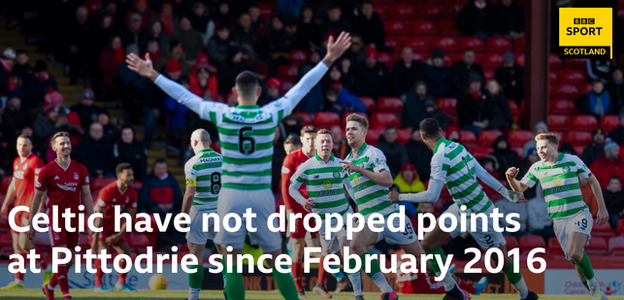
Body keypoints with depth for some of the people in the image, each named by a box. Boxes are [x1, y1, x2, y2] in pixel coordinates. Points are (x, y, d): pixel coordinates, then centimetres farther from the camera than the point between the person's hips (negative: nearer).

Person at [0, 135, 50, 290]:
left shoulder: (36, 161, -10)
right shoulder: (17, 162, 16)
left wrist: (38, 209, -22)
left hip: (31, 205, -8)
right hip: (19, 205, 8)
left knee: (24, 243, -13)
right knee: (17, 245, 6)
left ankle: (47, 270, 5)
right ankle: (18, 281, 9)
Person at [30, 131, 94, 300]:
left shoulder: (80, 170, 6)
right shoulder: (47, 170, -4)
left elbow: (86, 196, 9)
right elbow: (37, 197, 2)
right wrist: (31, 223, 1)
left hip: (74, 218, 4)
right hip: (56, 217, -4)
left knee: (70, 259, 7)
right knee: (61, 255, -15)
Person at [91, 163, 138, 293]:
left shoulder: (132, 194, -8)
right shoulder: (107, 191, -28)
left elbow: (130, 218, -1)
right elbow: (99, 217, -27)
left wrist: (120, 235, -12)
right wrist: (95, 240, -27)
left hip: (113, 224, 6)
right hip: (98, 223, -6)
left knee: (125, 251, 1)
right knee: (103, 249, -24)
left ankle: (121, 282, 21)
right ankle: (98, 284, -15)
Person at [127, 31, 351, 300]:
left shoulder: (222, 115, -5)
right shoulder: (271, 114, -4)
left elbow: (185, 96, 5)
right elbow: (301, 88, 5)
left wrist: (152, 75, 16)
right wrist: (329, 59, 15)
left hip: (231, 195, -1)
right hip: (262, 195, 1)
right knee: (277, 258, 9)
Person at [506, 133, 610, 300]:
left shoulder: (572, 161, -3)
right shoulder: (537, 168, 5)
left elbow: (593, 181, 6)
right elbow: (519, 188, 9)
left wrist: (602, 208, 5)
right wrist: (511, 178, -14)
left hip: (579, 214, -4)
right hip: (558, 221, 4)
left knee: (574, 252, -26)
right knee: (575, 259, 1)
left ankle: (594, 284, -5)